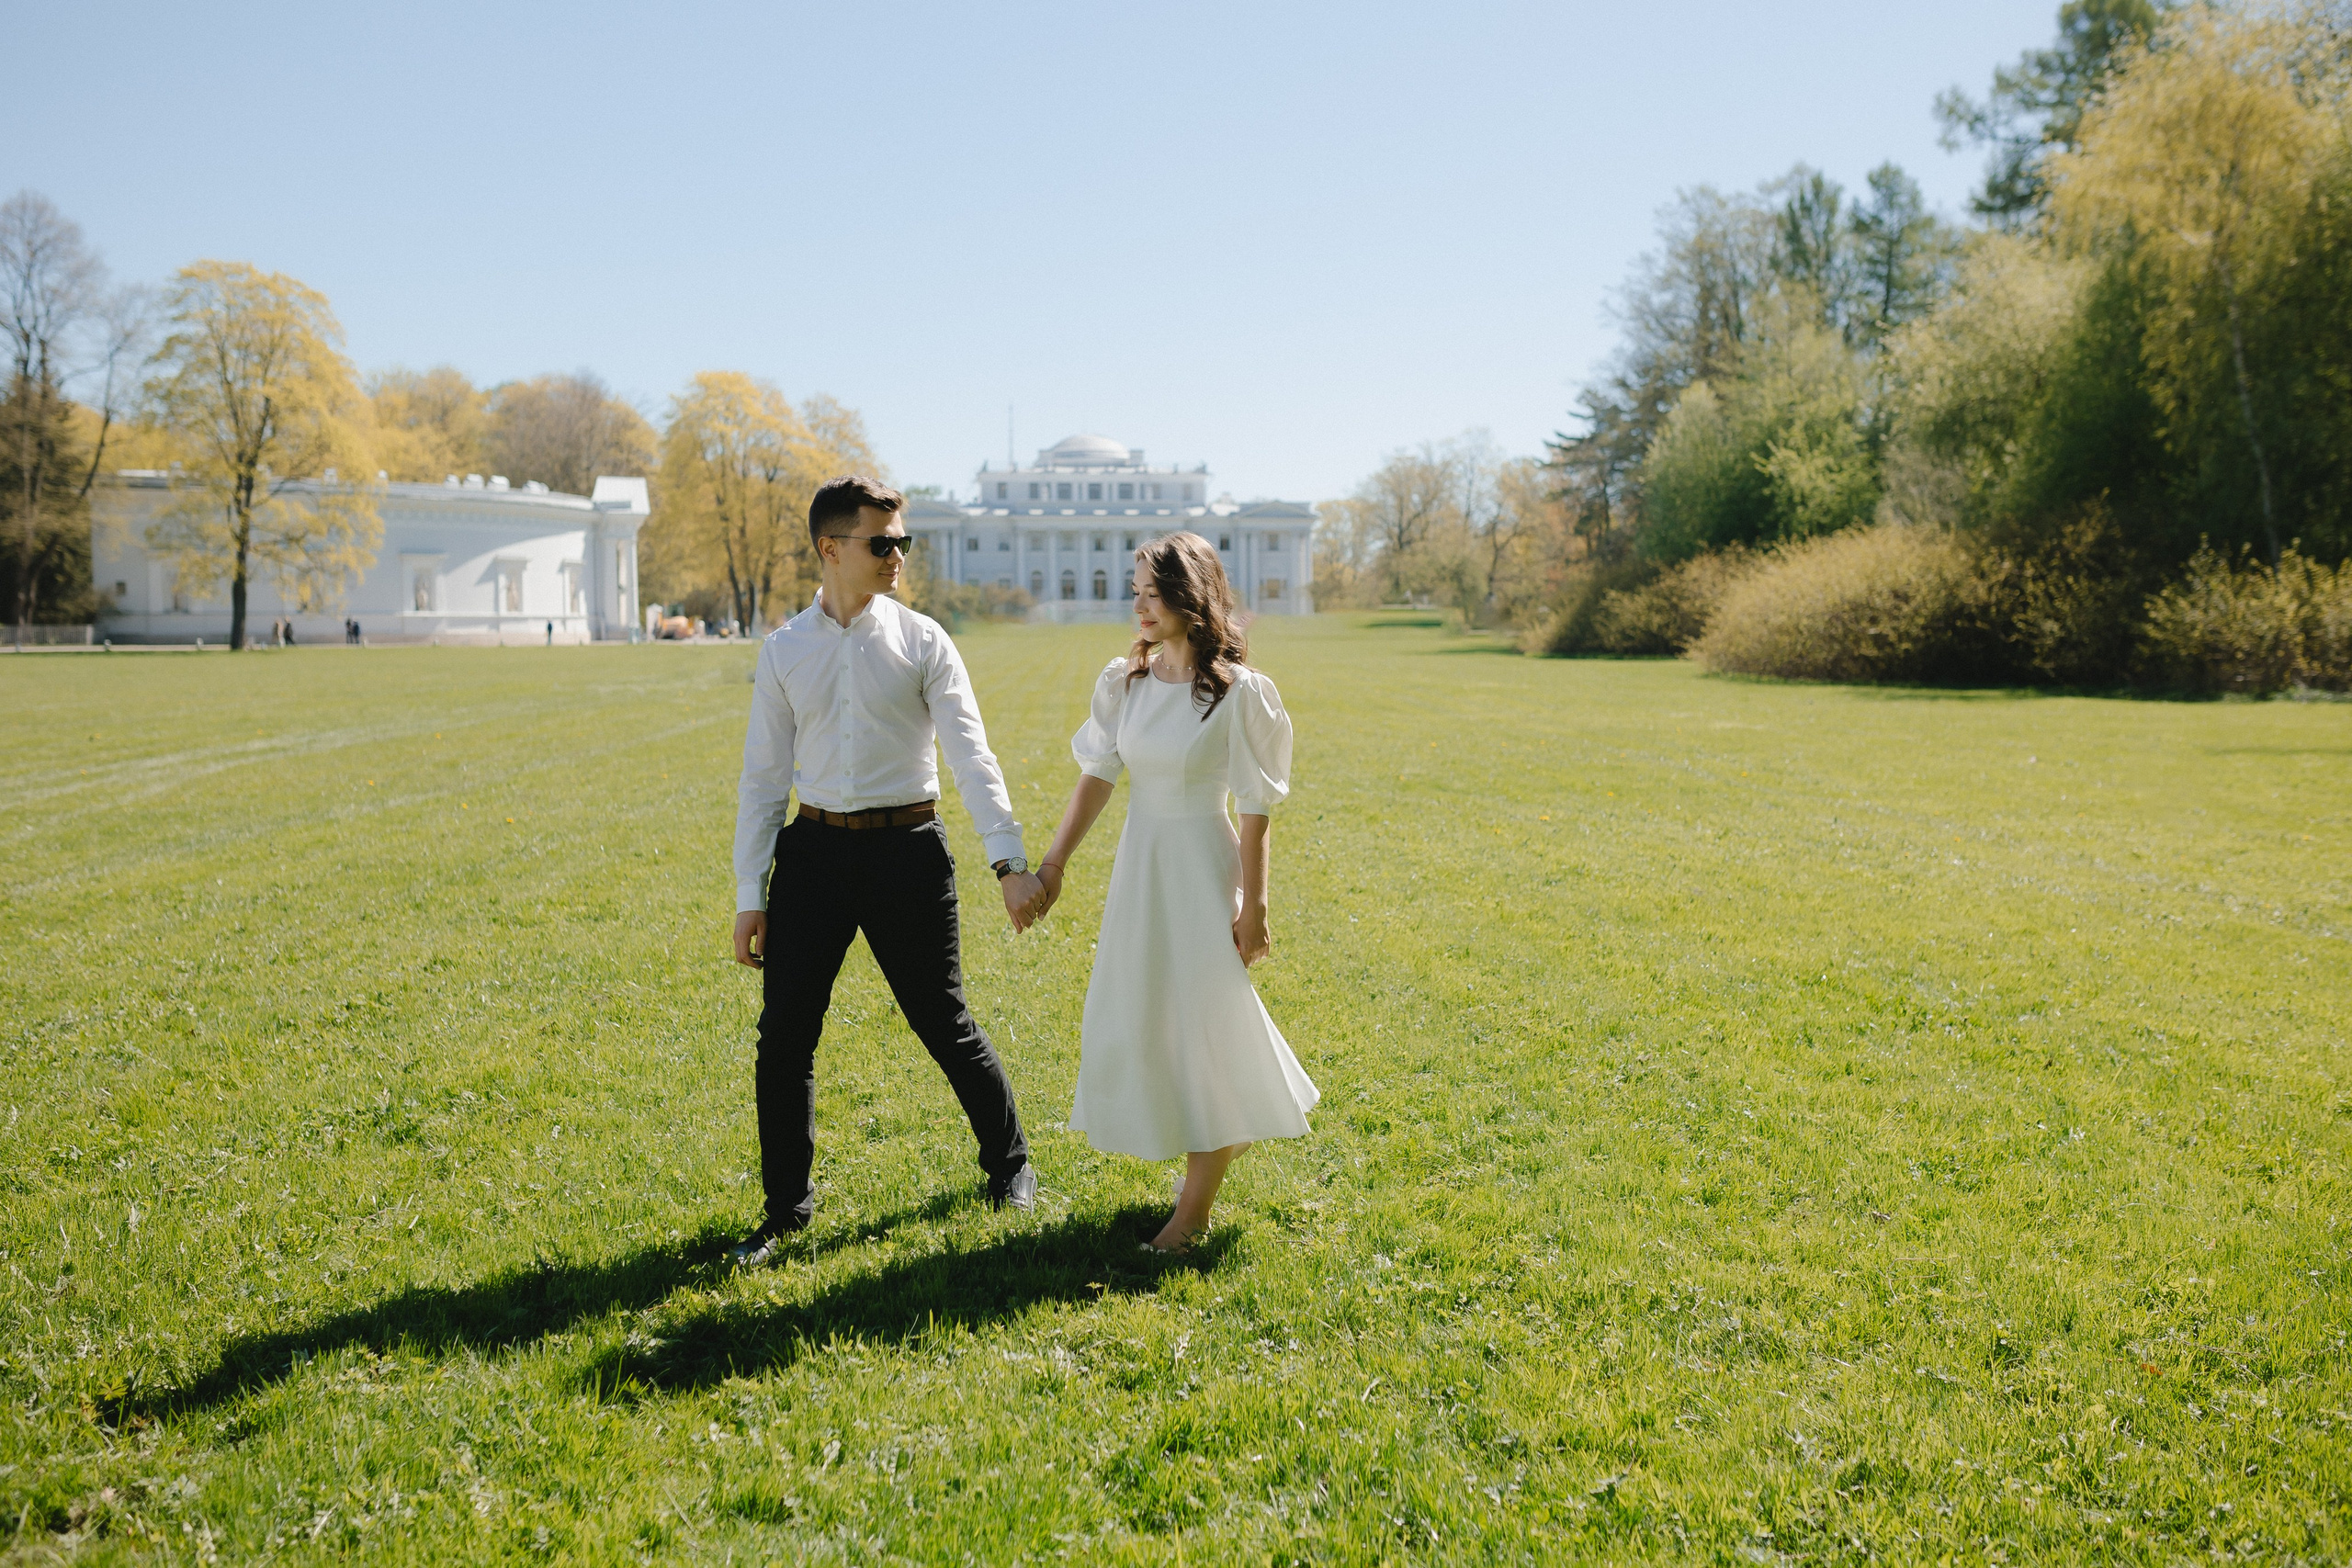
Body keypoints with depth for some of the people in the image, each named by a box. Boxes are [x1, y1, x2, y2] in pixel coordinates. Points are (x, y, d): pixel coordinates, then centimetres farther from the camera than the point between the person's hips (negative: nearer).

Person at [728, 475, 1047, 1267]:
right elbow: (763, 775, 6)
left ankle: (1008, 1165, 32)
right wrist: (749, 895, 3)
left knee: (944, 1022, 7)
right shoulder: (784, 651, 4)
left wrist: (1010, 861, -19)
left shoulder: (921, 641, -2)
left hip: (905, 850, -2)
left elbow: (970, 754, -8)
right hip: (813, 850, 2)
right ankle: (785, 1209, 21)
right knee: (784, 1032, 3)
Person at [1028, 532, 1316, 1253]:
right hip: (1139, 861, 6)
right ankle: (1225, 1137, 36)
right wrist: (1053, 862, 1)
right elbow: (1097, 777, 5)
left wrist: (1253, 907, -13)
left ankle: (1196, 1205, 17)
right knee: (1131, 1022, 12)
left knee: (1200, 1025, 2)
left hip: (1202, 865, -6)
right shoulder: (1123, 680, 1)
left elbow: (1256, 808, -12)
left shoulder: (1237, 693, -14)